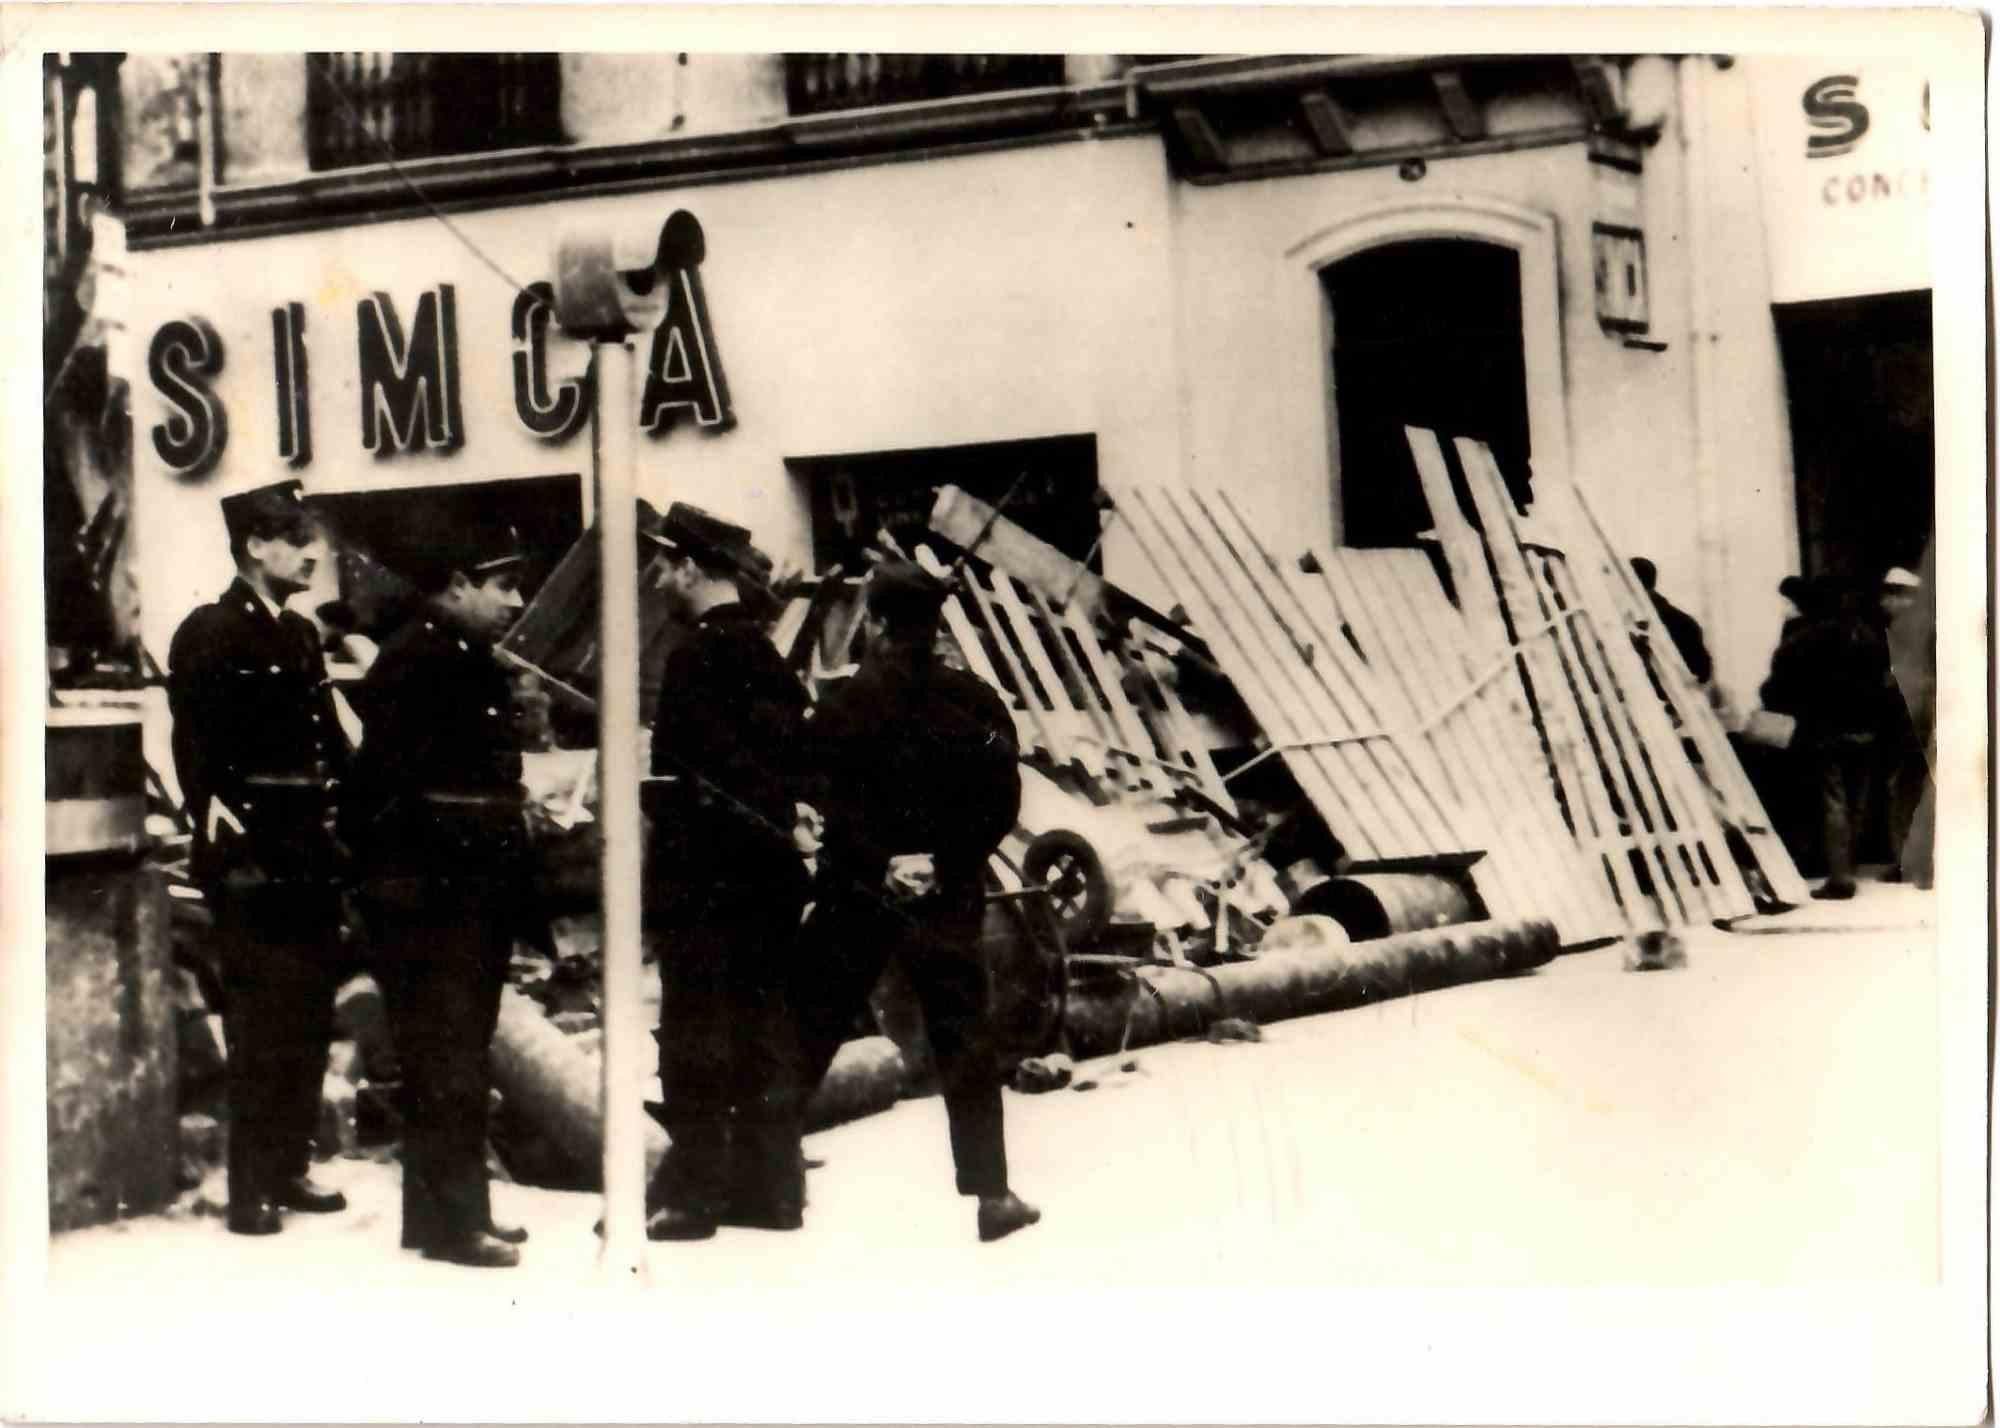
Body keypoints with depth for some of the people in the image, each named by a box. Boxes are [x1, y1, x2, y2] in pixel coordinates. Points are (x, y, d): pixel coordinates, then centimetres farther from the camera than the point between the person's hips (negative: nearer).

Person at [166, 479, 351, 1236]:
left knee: (311, 1015, 12)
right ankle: (251, 1187, 4)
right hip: (253, 859, -8)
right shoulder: (208, 634, -8)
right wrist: (217, 822, -22)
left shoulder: (300, 634, 16)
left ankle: (290, 1165, 24)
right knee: (260, 1023, -4)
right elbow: (195, 750, -15)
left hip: (312, 855, 8)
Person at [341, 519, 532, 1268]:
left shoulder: (476, 663, 16)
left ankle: (456, 1207, 25)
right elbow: (387, 784, -19)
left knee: (462, 1057, 15)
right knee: (445, 1063, -4)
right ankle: (450, 1220, 4)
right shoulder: (413, 661, -13)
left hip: (477, 893, 10)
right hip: (430, 896, -9)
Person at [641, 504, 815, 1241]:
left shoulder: (698, 655, -13)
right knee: (764, 1031, 12)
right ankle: (769, 1186, 18)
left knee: (695, 1038, -3)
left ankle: (691, 1191, 1)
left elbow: (689, 774, -19)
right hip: (767, 874, 9)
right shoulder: (766, 655, 14)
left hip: (705, 878, -9)